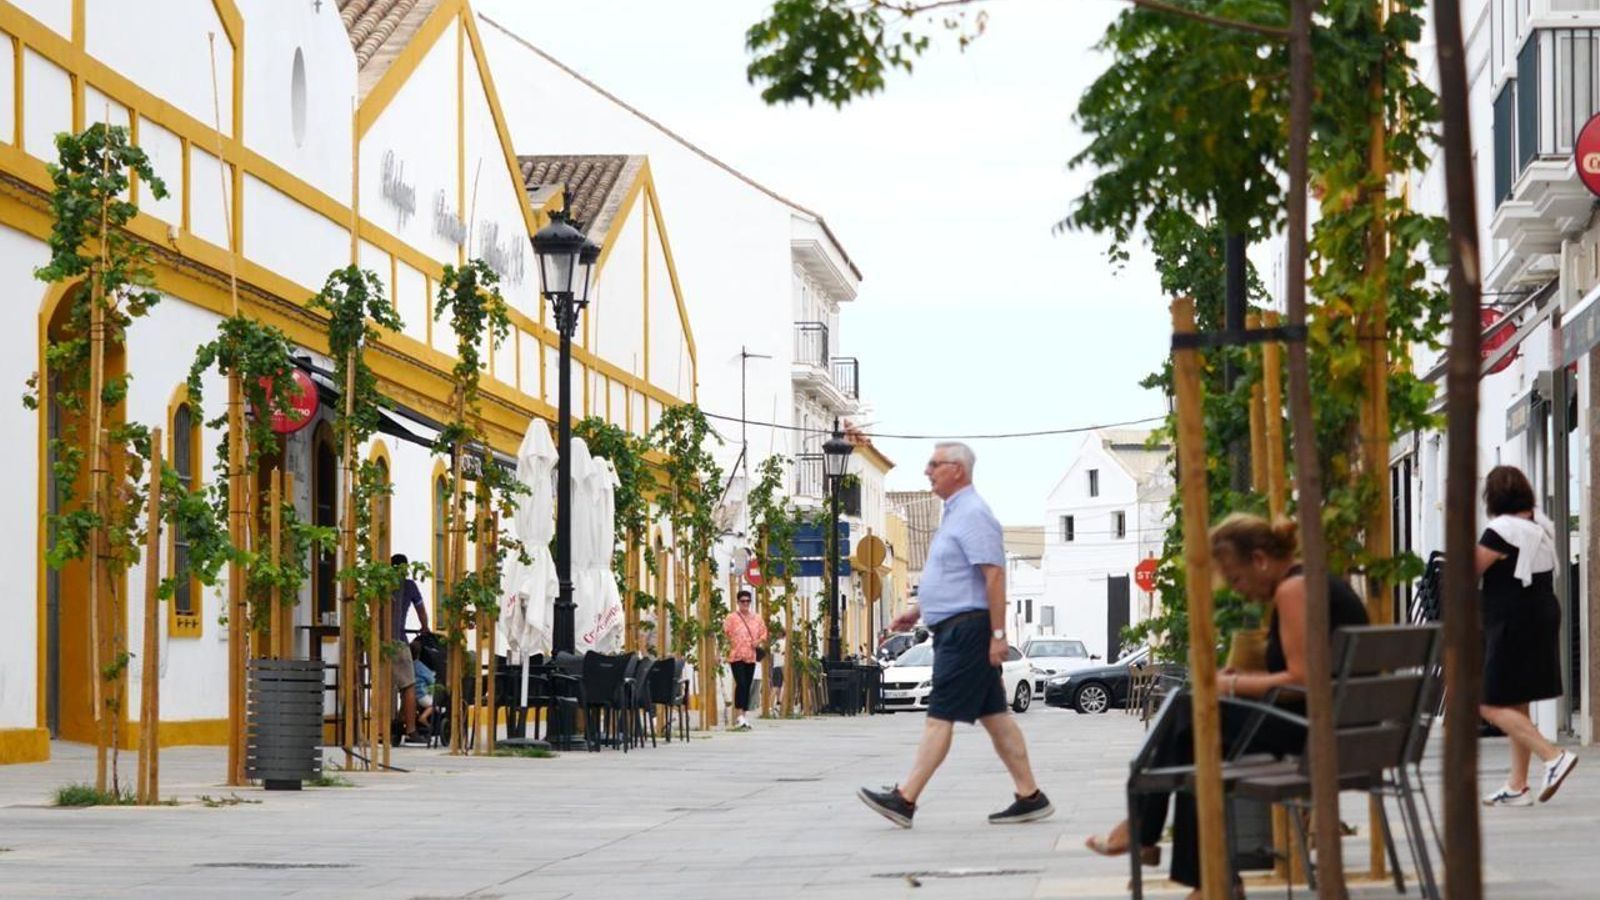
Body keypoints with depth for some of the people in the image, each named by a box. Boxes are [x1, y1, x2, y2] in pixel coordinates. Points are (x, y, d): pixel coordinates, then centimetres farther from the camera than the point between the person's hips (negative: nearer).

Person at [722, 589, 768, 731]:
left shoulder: (756, 618, 12)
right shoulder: (732, 617, -4)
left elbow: (764, 633, 18)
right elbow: (724, 633, -7)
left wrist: (759, 641, -2)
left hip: (751, 657, 5)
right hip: (736, 656, -5)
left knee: (747, 686, 9)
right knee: (741, 684, -16)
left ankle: (744, 716, 16)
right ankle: (739, 717, -18)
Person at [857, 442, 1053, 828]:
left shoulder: (972, 514, -14)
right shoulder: (955, 514, 18)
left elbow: (994, 575, -20)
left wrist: (998, 634, -23)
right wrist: (917, 611, 21)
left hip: (966, 628, -10)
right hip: (954, 628, 10)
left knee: (940, 716, -10)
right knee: (993, 715, 9)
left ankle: (904, 800, -11)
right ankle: (1029, 796, 10)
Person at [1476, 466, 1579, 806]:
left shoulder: (1498, 532, -17)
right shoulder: (1542, 526, 9)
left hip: (1511, 624, -9)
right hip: (1544, 616, 9)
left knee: (1492, 705, -6)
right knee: (1517, 706, 14)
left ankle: (1553, 756, -18)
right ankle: (1517, 786, 16)